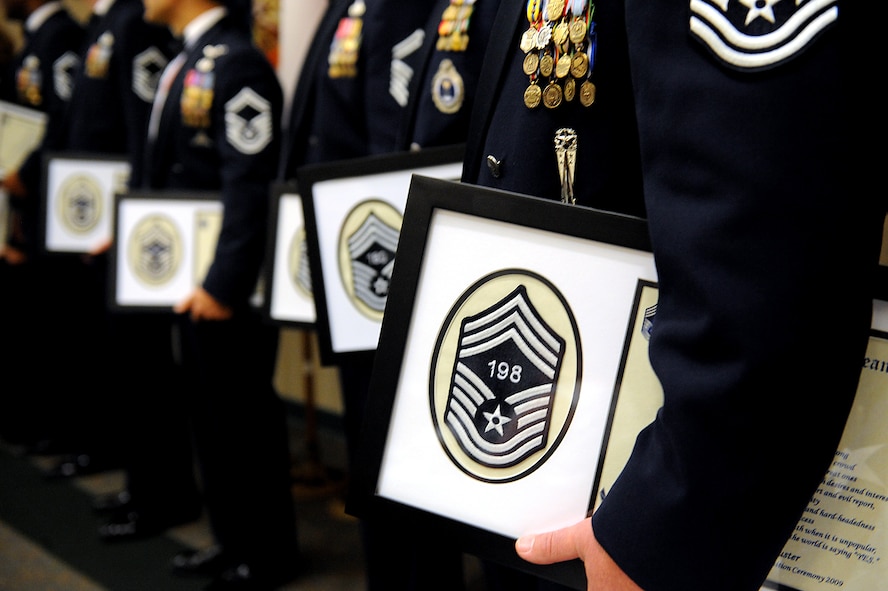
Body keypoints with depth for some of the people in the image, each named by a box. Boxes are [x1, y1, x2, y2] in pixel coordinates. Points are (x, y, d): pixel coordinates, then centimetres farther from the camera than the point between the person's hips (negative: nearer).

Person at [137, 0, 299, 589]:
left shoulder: (238, 64, -17)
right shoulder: (184, 63, 13)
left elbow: (250, 187, -23)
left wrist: (223, 283, -24)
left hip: (229, 289, -10)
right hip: (190, 281, 10)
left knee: (243, 412, 2)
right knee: (207, 407, 17)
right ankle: (231, 537, 32)